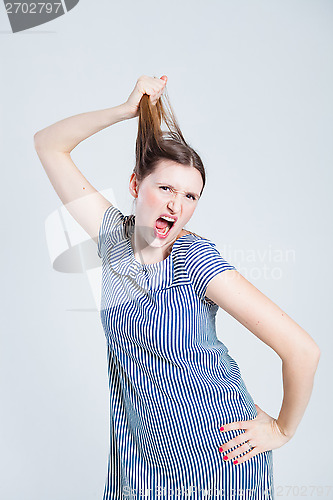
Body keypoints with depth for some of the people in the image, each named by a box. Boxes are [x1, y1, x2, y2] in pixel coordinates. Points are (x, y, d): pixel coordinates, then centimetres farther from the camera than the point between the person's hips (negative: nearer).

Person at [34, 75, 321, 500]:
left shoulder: (195, 260, -22)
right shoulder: (114, 237, -8)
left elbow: (302, 349, -23)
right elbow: (48, 144, -4)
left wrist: (282, 429, -9)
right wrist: (128, 109, -12)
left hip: (219, 455, -3)